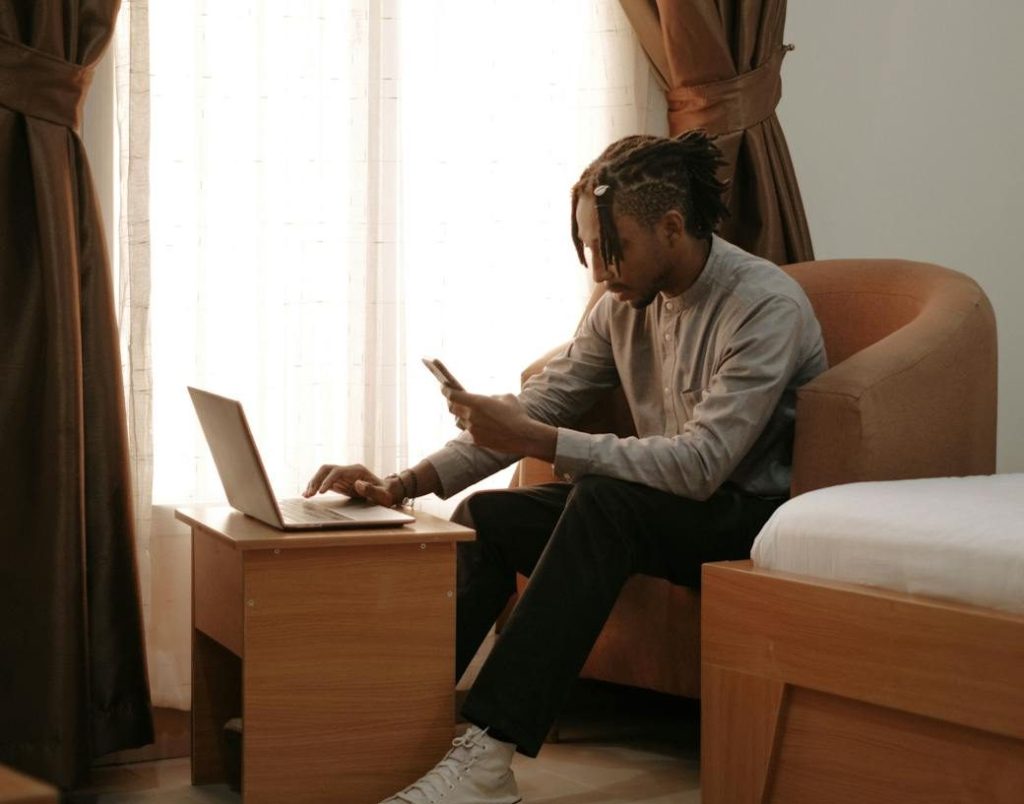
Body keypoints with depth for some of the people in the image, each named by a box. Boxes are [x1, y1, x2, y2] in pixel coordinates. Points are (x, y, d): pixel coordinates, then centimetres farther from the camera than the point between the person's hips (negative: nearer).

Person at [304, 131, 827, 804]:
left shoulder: (766, 306, -20)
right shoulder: (626, 303, 3)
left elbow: (699, 465, -28)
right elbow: (538, 405, 4)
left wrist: (536, 441, -32)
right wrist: (406, 484, -9)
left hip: (756, 518, -8)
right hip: (668, 509, 8)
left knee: (605, 502, -34)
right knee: (486, 516, -10)